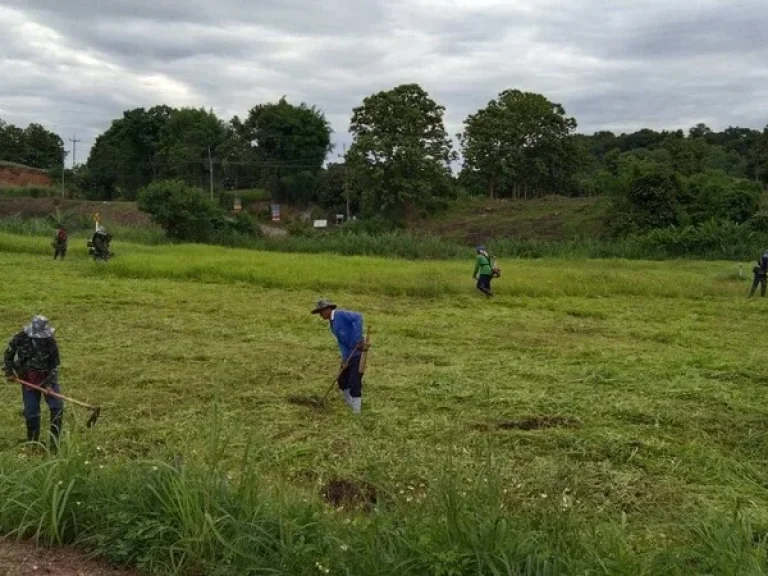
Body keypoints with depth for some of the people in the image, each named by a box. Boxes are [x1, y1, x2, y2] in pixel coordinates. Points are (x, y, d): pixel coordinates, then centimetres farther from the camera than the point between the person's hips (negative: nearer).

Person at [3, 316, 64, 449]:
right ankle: (32, 442, 21)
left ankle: (54, 441, 4)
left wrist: (50, 384, -18)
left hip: (48, 377, 0)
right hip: (28, 379, 1)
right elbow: (9, 353, 4)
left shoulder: (51, 342, -17)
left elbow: (54, 365, -10)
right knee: (31, 412, 4)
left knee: (57, 407, -8)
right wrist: (9, 371, 0)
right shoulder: (21, 338, -15)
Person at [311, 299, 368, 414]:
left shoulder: (341, 314, -13)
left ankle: (356, 411, 3)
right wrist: (345, 357, -8)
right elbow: (341, 340, 6)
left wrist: (358, 339, -32)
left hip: (358, 352, -9)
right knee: (342, 380, 16)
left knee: (354, 383, -7)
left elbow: (357, 317, -28)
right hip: (349, 354, 9)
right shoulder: (332, 323, 13)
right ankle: (351, 404, 33)